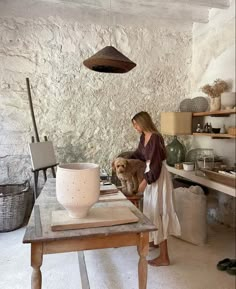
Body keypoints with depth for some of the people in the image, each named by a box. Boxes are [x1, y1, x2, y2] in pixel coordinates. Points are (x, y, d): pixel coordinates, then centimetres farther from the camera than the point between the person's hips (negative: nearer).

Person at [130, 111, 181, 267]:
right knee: (151, 209, 21)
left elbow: (156, 164, -23)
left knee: (158, 212, -5)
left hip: (159, 177, -10)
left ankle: (164, 257, 5)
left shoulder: (155, 138, -22)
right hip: (151, 173, 10)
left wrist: (145, 181, -19)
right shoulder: (144, 137, 7)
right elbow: (139, 154, 23)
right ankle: (153, 240, 42)